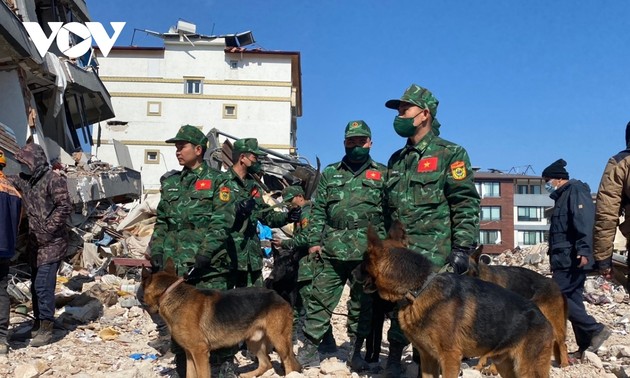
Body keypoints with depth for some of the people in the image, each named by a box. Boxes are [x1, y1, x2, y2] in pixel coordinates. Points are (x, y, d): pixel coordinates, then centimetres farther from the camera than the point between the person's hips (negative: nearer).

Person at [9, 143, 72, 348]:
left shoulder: (53, 179, -15)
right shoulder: (23, 180, 9)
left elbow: (65, 206, -20)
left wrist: (48, 228, -20)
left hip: (52, 242, -8)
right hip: (35, 241, 8)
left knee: (43, 285, -8)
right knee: (36, 284, 16)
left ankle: (46, 329, 1)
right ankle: (39, 321, 31)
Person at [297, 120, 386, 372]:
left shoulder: (382, 174, 9)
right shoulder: (329, 174, 13)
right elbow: (318, 211, 11)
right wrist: (315, 241, 2)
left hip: (367, 251, -1)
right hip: (330, 249, 1)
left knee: (362, 303, 6)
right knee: (320, 298, 3)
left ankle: (355, 351, 19)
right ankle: (310, 346, 14)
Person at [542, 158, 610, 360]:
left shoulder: (576, 191, -7)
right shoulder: (563, 196, 22)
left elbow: (585, 222, -21)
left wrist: (584, 250, -30)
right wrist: (556, 259, 21)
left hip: (573, 258, -10)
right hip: (566, 259, 10)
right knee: (573, 299, 9)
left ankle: (596, 330, -5)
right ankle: (586, 346, 13)